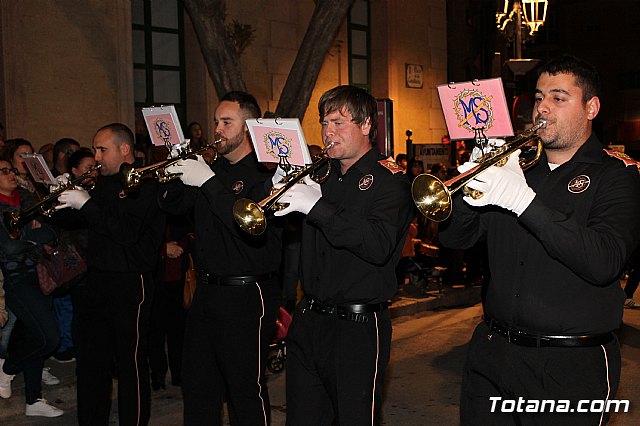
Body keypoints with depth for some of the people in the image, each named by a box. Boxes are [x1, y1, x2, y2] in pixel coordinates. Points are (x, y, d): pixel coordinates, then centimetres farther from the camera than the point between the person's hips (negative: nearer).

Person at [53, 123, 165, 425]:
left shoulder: (146, 183, -10)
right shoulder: (104, 182, 15)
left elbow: (128, 231, -23)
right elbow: (75, 221, 21)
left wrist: (86, 204, -18)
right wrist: (62, 202, 1)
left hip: (130, 284, -8)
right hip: (96, 280, 9)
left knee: (131, 363, 0)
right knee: (90, 358, 16)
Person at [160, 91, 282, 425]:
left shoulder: (265, 173, -11)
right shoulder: (213, 169, 13)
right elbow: (172, 206, 13)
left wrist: (208, 182, -24)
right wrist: (180, 173, -6)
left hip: (246, 295, -8)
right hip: (207, 289, 8)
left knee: (245, 390, 1)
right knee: (197, 384, 17)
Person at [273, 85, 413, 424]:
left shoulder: (389, 179, -9)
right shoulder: (323, 177, 11)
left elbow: (379, 246, -25)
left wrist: (318, 206, -27)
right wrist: (282, 188, -4)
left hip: (358, 327, -6)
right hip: (309, 320, 7)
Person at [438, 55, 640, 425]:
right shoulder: (516, 164, 9)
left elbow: (604, 263, -23)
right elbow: (454, 238, 5)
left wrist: (524, 200, -28)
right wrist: (471, 188, -15)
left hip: (571, 366, -4)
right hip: (492, 350, 5)